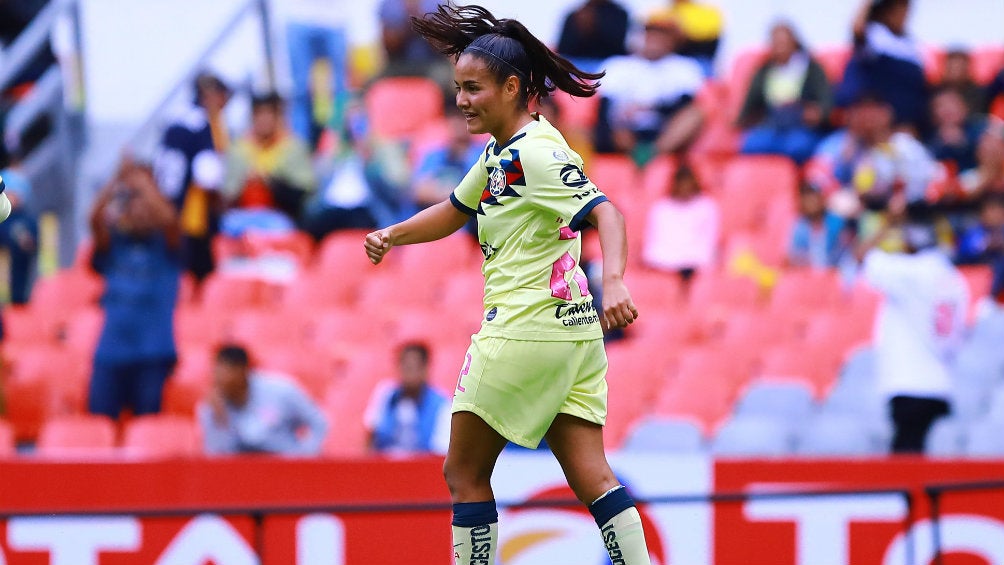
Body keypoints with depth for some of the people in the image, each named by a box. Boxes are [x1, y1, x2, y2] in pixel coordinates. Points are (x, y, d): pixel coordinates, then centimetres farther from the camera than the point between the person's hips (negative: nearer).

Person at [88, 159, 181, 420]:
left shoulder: (165, 244, 6)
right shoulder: (113, 244, 12)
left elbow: (168, 220, -14)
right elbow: (96, 220, -6)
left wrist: (143, 182, -11)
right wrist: (117, 180, -13)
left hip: (154, 352, -2)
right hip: (112, 348, 2)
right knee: (98, 419, -2)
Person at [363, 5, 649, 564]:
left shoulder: (535, 153, -15)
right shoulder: (501, 151, 14)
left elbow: (606, 214, -26)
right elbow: (453, 212, 28)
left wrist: (614, 282, -42)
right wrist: (392, 235, 13)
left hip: (524, 331, -9)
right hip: (575, 329, 9)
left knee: (464, 473, 4)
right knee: (590, 475, 1)